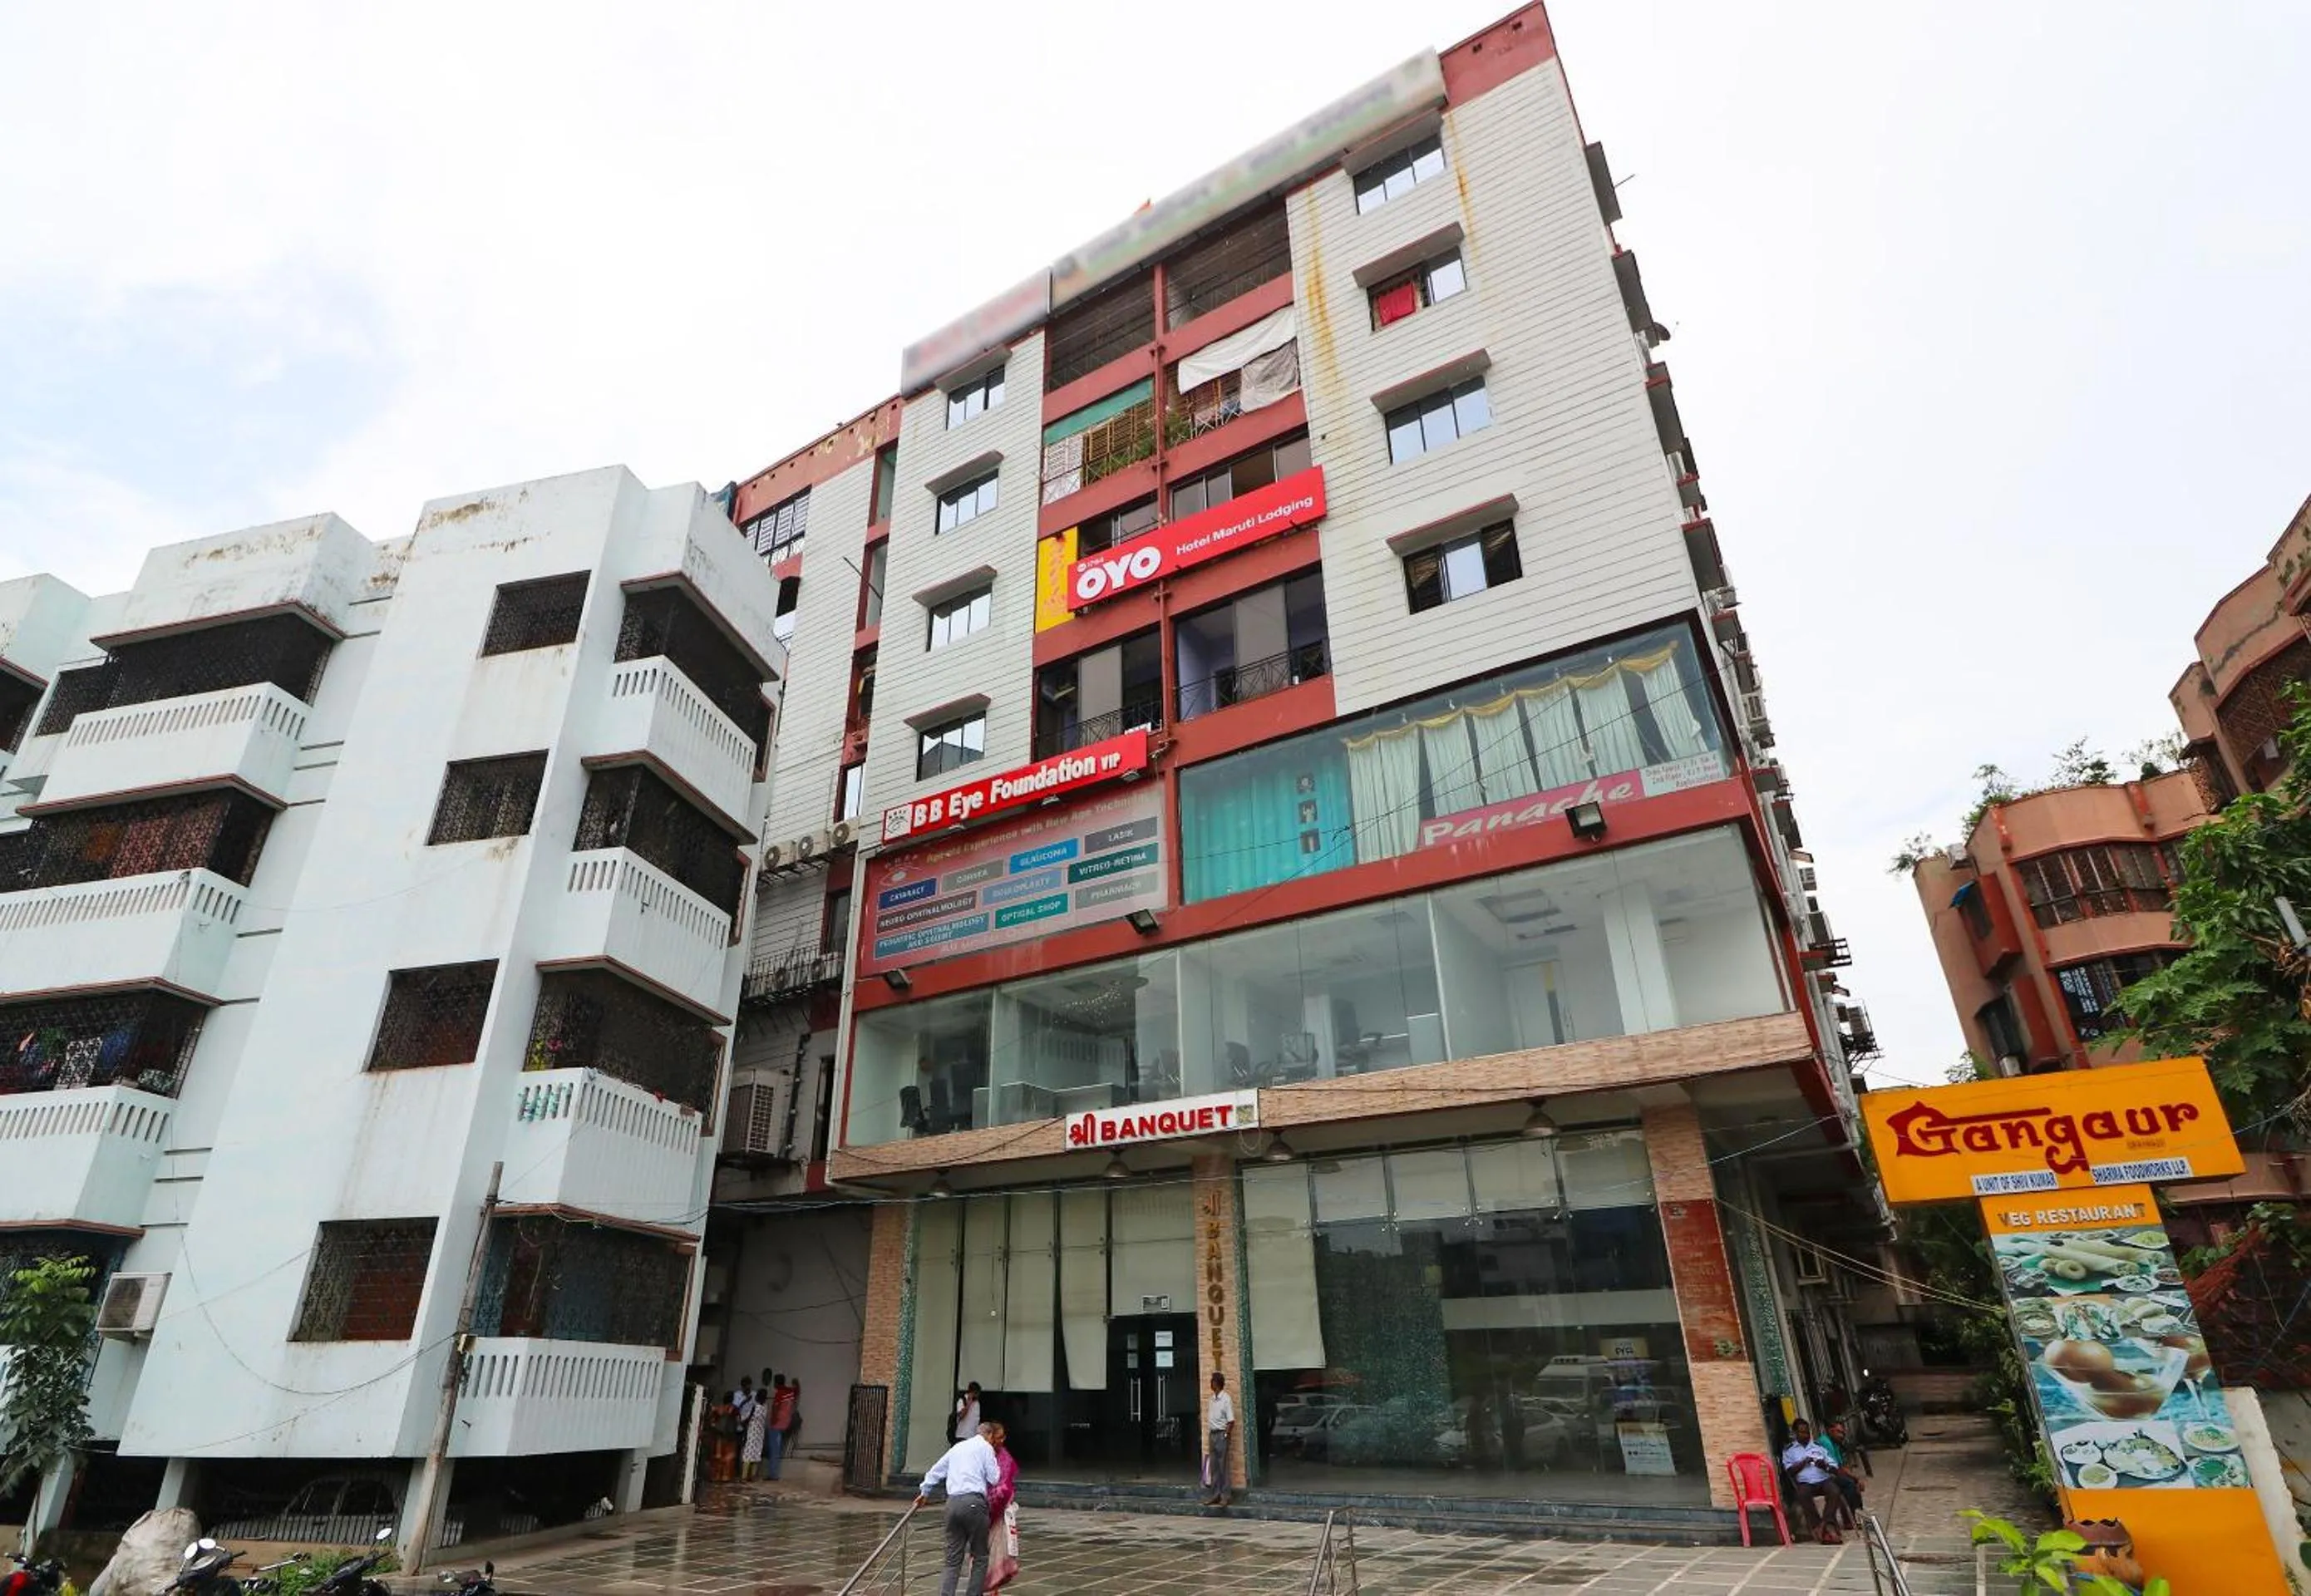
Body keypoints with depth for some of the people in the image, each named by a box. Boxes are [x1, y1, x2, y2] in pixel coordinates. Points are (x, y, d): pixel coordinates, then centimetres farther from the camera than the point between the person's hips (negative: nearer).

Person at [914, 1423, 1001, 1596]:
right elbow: (994, 1478, 0)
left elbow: (936, 1470, 30)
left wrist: (924, 1492, 44)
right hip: (973, 1503, -5)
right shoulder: (985, 1447, 4)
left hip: (952, 1503, 6)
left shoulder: (957, 1447, 22)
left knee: (953, 1561, 9)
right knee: (980, 1557, 9)